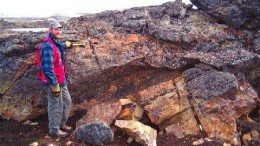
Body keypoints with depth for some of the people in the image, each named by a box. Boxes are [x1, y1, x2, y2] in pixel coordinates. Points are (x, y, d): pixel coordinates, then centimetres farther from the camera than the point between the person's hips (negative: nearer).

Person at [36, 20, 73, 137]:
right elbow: (47, 67, -28)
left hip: (61, 80, 10)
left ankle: (61, 124, 35)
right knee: (56, 106, 2)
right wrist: (54, 84, -27)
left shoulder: (56, 43, 9)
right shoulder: (48, 45, -22)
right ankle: (54, 130, 18)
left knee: (67, 102, 19)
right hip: (53, 81, -10)